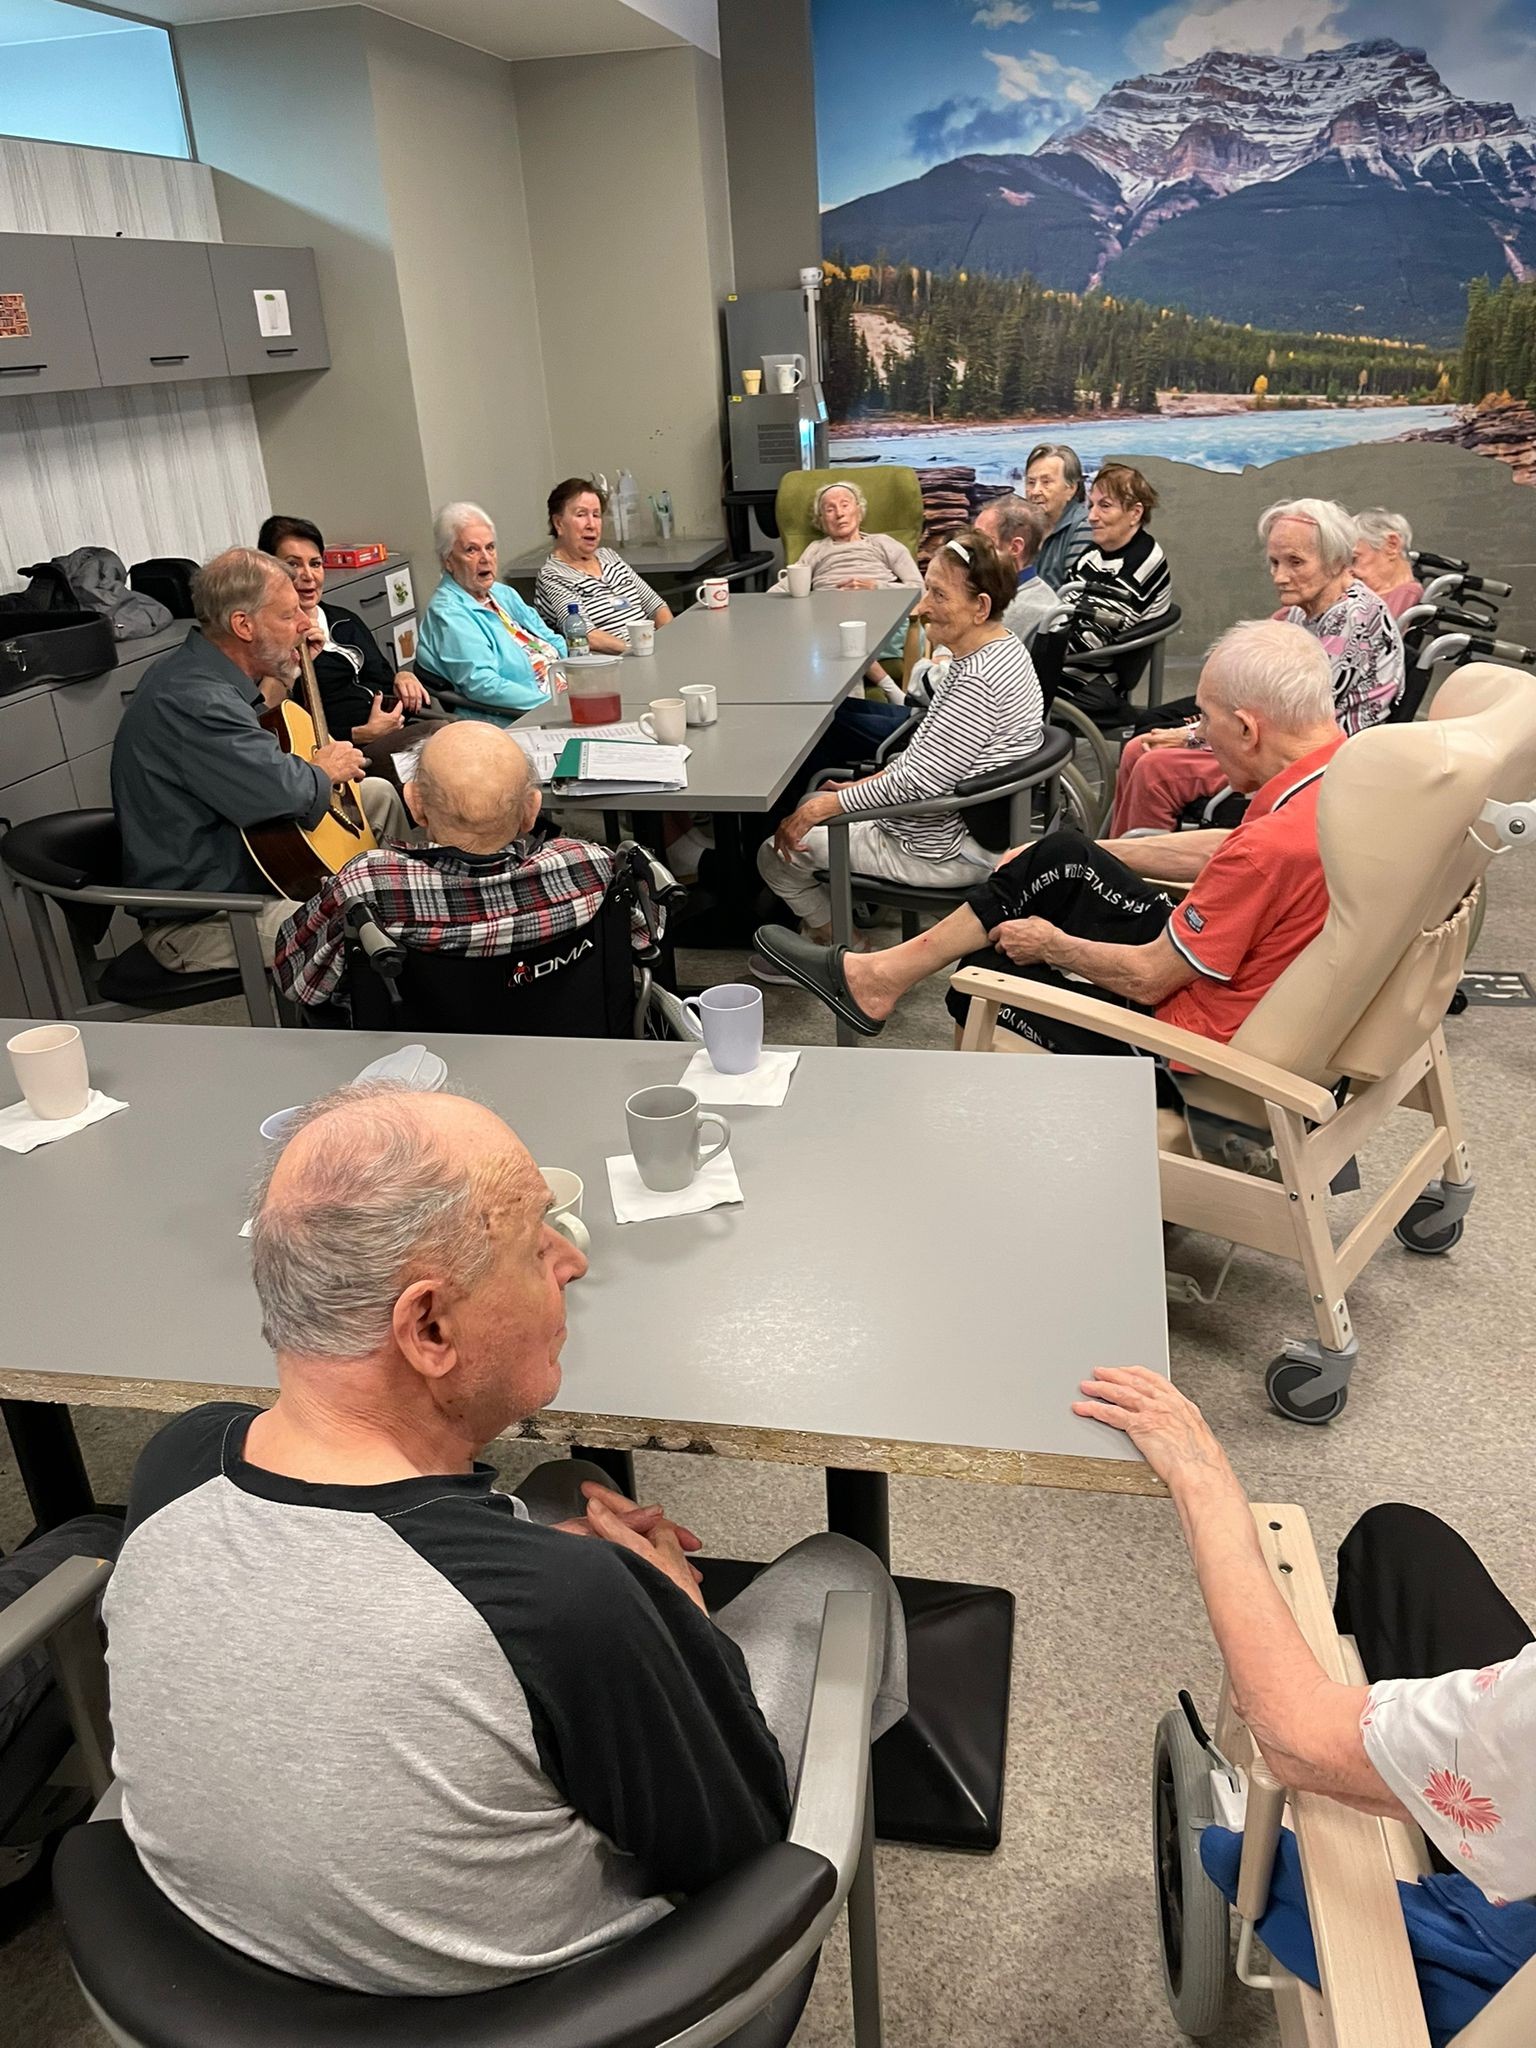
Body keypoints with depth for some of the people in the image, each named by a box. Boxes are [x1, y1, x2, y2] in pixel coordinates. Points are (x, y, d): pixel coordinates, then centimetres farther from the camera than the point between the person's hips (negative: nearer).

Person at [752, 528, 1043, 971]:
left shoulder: (981, 678, -28)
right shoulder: (991, 650, 5)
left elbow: (922, 779, -28)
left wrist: (830, 804, -19)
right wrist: (866, 783, 11)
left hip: (947, 852, -11)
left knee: (777, 853, 1)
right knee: (814, 800, 24)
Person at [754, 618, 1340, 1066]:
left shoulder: (1274, 845, -33)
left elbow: (1148, 979, -22)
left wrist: (1052, 944, -4)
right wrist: (1090, 853, 16)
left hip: (1194, 1050, -8)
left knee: (987, 976, 8)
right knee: (1063, 860, 7)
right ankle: (882, 975, 15)